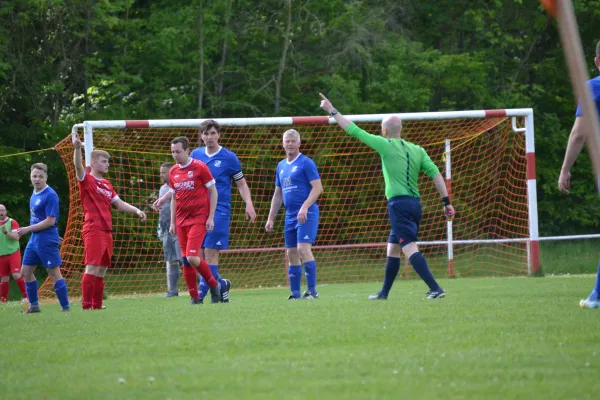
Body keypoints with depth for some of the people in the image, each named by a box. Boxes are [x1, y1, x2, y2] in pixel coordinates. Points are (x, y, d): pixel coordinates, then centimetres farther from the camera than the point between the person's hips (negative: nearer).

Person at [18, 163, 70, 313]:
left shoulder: (50, 195, -17)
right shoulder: (35, 194, 9)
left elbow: (50, 221, -20)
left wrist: (27, 229, -18)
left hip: (47, 240, -9)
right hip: (34, 239, 9)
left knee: (54, 273, -6)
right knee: (26, 271, 14)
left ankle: (66, 308, -1)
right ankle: (34, 306, 25)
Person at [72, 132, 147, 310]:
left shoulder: (107, 185, 20)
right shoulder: (87, 180, -2)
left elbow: (119, 203, 21)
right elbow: (78, 167, -21)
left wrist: (136, 210, 6)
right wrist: (77, 148, -38)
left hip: (106, 231, 8)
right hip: (93, 231, -8)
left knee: (101, 270, 8)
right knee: (92, 268, -14)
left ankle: (97, 306, 11)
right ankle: (86, 306, -16)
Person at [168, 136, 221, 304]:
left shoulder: (200, 167, -6)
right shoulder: (173, 172, 10)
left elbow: (213, 192, -2)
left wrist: (211, 217, -8)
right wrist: (172, 222, 12)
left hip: (199, 219, -6)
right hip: (181, 221, 6)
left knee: (192, 257, -17)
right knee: (185, 261, 2)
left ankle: (214, 284, 4)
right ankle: (194, 297, 10)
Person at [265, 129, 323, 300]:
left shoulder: (306, 163, -5)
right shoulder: (281, 166, 17)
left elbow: (317, 188, -11)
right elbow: (278, 194, 23)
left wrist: (305, 207, -22)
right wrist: (271, 218, 17)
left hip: (307, 213, -8)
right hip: (290, 215, 8)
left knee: (303, 249, -18)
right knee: (292, 254, 7)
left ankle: (312, 290, -14)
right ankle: (295, 293, 11)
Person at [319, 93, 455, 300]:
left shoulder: (386, 145, -3)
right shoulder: (417, 150, 12)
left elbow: (354, 131, 1)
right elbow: (435, 174, 4)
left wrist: (332, 111, 11)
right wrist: (447, 202, 4)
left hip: (399, 203, -8)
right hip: (415, 203, 8)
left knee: (410, 248, -13)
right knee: (392, 248, 18)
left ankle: (435, 289, -25)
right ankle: (384, 293, 26)